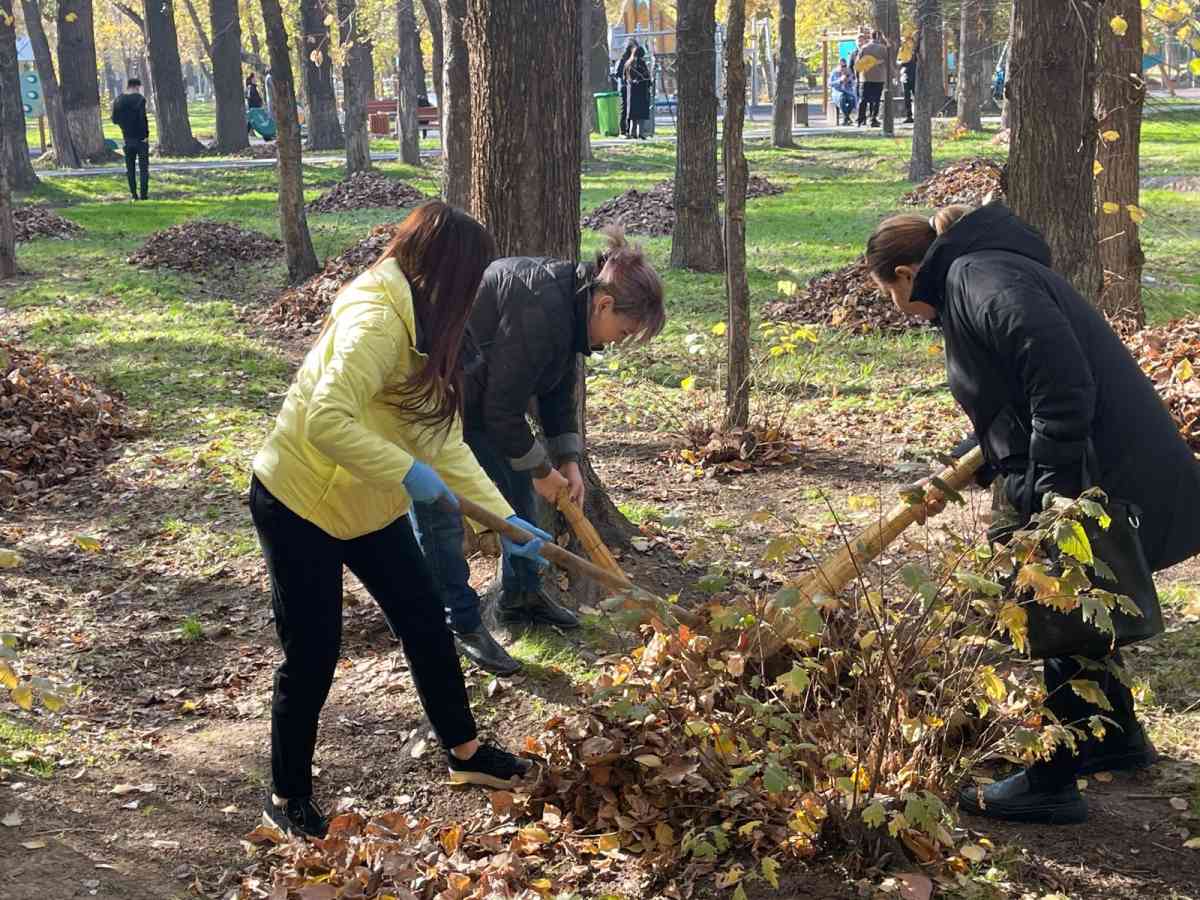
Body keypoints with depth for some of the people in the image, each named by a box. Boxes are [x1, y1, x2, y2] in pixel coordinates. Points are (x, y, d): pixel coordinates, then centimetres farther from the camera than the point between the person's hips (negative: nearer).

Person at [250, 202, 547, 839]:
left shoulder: (423, 332, 6)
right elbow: (326, 421, -36)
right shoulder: (375, 320, -26)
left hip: (365, 506, 9)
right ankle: (288, 798, 19)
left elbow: (444, 442, 4)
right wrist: (408, 472, -30)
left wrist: (506, 517, -1)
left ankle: (464, 753, 33)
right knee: (312, 656, -1)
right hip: (298, 505, -9)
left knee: (426, 625, 14)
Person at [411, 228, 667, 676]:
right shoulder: (541, 314, -33)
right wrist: (542, 469, -13)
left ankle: (520, 594, 29)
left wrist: (568, 462, 5)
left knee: (518, 487, 15)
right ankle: (462, 626, 3)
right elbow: (501, 410, -26)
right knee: (440, 514, -7)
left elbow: (559, 392, 11)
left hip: (474, 395, 11)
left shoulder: (571, 303, -2)